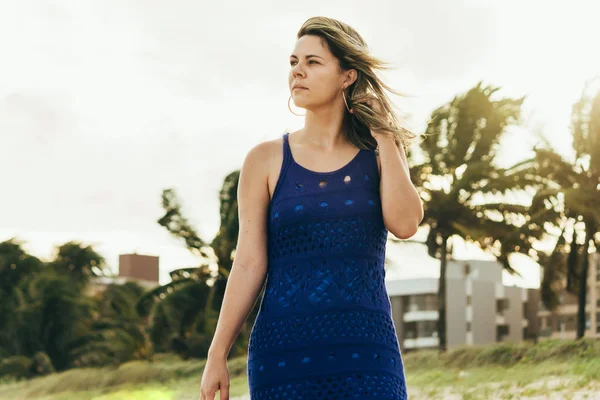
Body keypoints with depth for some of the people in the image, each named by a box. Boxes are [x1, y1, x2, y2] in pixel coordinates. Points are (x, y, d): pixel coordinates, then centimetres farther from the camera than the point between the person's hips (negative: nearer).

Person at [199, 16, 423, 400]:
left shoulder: (380, 155, 9)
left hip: (366, 352, 1)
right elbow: (249, 265, 3)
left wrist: (384, 140, -2)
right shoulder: (266, 160, 5)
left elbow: (405, 223, -9)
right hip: (285, 348, 0)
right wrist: (217, 356, -2)